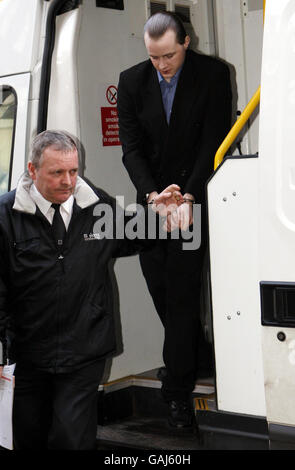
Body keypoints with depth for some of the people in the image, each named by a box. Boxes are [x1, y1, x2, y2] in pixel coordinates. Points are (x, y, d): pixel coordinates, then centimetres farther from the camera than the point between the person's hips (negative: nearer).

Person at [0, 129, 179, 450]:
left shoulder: (98, 206, 0)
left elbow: (127, 242, 21)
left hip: (84, 353, 0)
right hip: (28, 353, 0)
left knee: (72, 439, -5)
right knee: (29, 439, 13)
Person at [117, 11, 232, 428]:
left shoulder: (212, 74, -7)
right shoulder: (131, 81, 1)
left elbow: (214, 142, -10)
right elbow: (131, 147, -1)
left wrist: (187, 197, -19)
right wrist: (155, 196, -15)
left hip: (194, 195, -4)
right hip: (152, 197, 4)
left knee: (182, 292, -7)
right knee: (160, 287, 5)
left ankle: (178, 392, 0)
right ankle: (201, 359, 26)